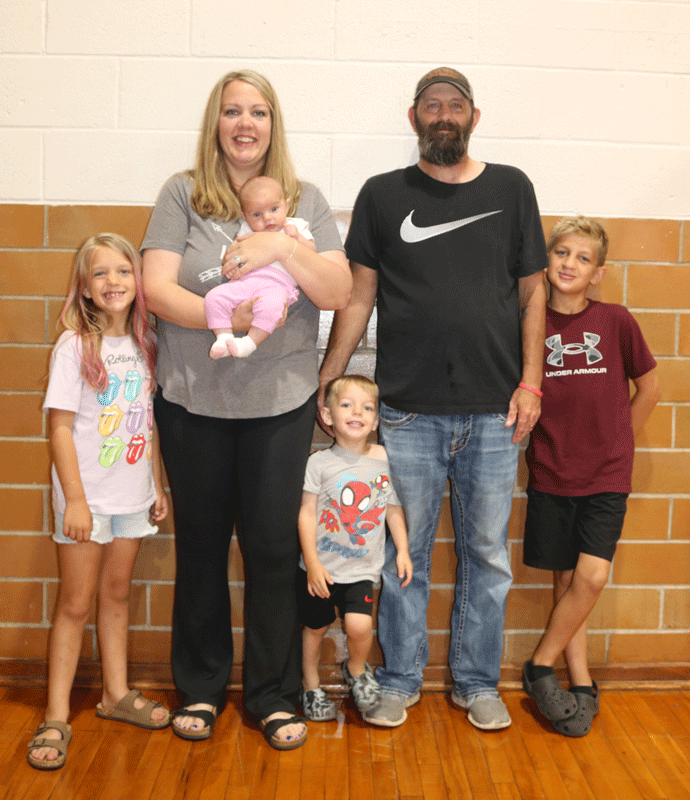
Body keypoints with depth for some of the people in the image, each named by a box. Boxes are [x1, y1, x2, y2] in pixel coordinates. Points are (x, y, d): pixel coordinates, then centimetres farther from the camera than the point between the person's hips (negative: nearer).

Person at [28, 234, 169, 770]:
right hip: (86, 497, -4)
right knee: (76, 604, 3)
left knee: (116, 594, 16)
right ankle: (57, 717, 13)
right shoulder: (75, 347, -10)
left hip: (132, 496, 5)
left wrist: (158, 486, 11)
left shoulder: (145, 346, 5)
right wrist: (75, 500, -16)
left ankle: (117, 694, 29)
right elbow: (60, 428, -12)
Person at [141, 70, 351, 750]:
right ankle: (199, 687, 29)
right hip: (192, 400, 0)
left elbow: (338, 293, -3)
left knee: (273, 546, 5)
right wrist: (224, 318, -21)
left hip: (281, 401, 0)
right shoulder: (182, 194, 3)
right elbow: (156, 289, -7)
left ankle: (273, 694, 23)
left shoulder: (305, 202, 6)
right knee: (200, 542, 10)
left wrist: (282, 247, -17)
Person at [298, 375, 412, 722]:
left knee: (359, 626, -15)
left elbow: (394, 508, 10)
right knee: (315, 627, 11)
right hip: (320, 567, 0)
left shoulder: (385, 460, -1)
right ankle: (311, 687, 36)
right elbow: (306, 513, -7)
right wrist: (312, 562, -11)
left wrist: (403, 550, 6)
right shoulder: (319, 462, -7)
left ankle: (356, 669, 19)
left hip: (362, 567, 1)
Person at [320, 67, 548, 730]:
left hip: (494, 413, 1)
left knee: (487, 555, 10)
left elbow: (532, 291, 10)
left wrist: (530, 381, 1)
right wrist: (325, 382, 2)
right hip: (408, 411, -1)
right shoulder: (382, 195, 7)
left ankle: (478, 682, 28)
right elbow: (358, 297, 7)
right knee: (404, 555, 7)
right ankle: (399, 680, 26)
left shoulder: (511, 189, 9)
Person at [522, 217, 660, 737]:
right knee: (567, 581, 6)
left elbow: (649, 387, 8)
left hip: (606, 477, -1)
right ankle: (582, 686, 20)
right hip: (551, 475, 1)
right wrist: (542, 444, 1)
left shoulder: (616, 322, -4)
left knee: (592, 576, -12)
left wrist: (615, 442, 7)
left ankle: (540, 666, 8)